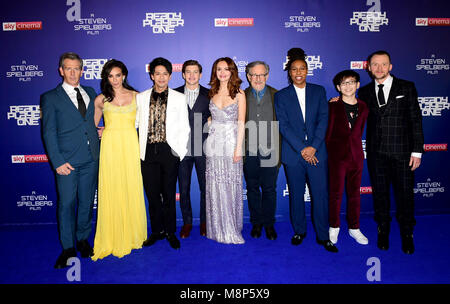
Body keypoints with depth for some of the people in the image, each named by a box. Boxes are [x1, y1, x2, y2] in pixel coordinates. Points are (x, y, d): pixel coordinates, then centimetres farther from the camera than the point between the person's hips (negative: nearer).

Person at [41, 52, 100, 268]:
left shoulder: (91, 93, 13)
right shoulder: (50, 98, 1)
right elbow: (49, 133, -3)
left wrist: (98, 131, 4)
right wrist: (57, 161, -10)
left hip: (91, 159, 4)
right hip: (67, 161, -3)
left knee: (87, 202, 11)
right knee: (66, 204, 2)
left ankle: (83, 240, 29)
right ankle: (68, 249, 16)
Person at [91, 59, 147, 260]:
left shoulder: (135, 96, 8)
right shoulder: (101, 99, 8)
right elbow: (92, 125, 19)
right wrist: (100, 133, 2)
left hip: (130, 146, 0)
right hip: (110, 147, 0)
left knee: (132, 189, 3)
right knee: (112, 191, 1)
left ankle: (132, 234, 19)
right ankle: (112, 238, 13)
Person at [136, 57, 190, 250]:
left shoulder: (179, 98, 6)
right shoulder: (140, 97, 11)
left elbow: (184, 128, 4)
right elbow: (133, 123, 12)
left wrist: (180, 152, -4)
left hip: (169, 151, -2)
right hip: (148, 152, 2)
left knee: (169, 194, 4)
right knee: (152, 194, 8)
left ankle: (170, 232, 21)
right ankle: (157, 231, 24)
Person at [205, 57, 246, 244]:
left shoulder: (239, 94, 0)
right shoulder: (213, 93, 10)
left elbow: (241, 123, -5)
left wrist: (238, 148, -10)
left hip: (231, 142, -3)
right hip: (213, 143, 3)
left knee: (231, 186, 2)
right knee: (214, 186, 5)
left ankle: (232, 230, 17)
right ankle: (218, 229, 19)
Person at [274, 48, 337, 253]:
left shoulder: (318, 91, 9)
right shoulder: (281, 96, 5)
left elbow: (323, 120, 1)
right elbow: (283, 126, -3)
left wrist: (313, 147, -11)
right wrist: (302, 149, -11)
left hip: (317, 152, 1)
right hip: (293, 153, 0)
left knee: (321, 193, 1)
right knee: (296, 194, 8)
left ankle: (323, 235, 14)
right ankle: (299, 231, 25)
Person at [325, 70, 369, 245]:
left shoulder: (363, 108, 7)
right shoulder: (333, 107, -4)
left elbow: (358, 133, 15)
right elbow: (328, 133, -3)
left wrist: (354, 147, 8)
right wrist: (328, 152, -3)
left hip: (356, 155, 4)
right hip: (337, 156, -3)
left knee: (354, 193, 12)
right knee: (336, 193, 3)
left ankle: (354, 228, 25)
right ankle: (334, 227, 20)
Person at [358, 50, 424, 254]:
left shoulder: (406, 87, 2)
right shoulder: (365, 92, 8)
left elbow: (416, 120, -1)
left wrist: (417, 151, -7)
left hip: (402, 152, -2)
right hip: (376, 153, 2)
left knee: (405, 194, 5)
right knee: (380, 193, 11)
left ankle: (407, 235, 24)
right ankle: (383, 231, 29)